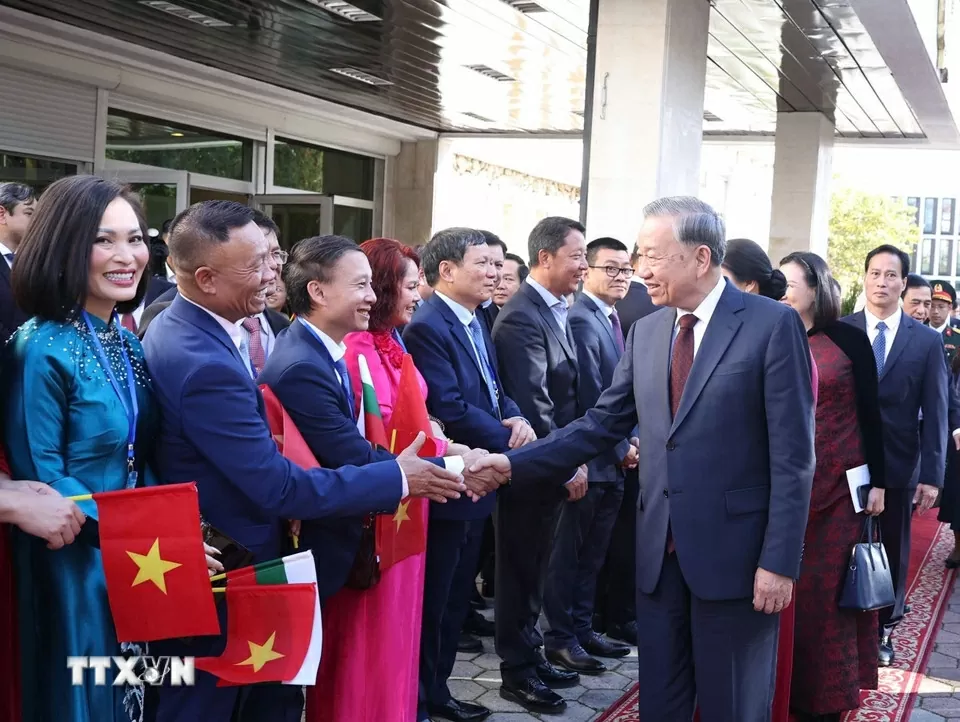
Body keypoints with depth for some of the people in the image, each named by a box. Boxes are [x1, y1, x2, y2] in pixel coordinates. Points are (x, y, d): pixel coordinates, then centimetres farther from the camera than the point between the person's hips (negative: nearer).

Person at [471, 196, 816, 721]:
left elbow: (792, 455, -12)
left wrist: (779, 560, -14)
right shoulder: (645, 332, 8)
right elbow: (602, 424, 9)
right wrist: (515, 462, 0)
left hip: (735, 550, -5)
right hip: (659, 549, 5)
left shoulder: (772, 324, -10)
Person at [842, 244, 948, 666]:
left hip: (898, 465, 1)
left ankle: (884, 628, 28)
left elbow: (935, 413, 0)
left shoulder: (927, 341, 1)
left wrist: (932, 474, -4)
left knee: (892, 550, 12)